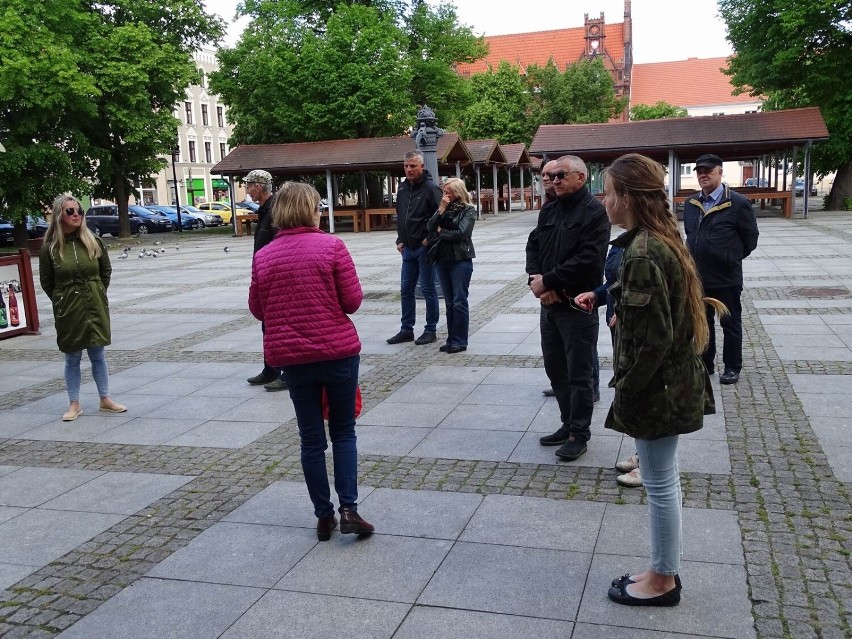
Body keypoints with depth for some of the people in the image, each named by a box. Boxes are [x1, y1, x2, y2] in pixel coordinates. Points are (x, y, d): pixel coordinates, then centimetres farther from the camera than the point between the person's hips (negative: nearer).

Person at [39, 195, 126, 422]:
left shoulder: (94, 242, 0)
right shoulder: (49, 248, -7)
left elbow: (106, 271, 11)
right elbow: (46, 282, 1)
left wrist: (97, 294, 8)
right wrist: (63, 301, 3)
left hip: (96, 308, 2)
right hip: (68, 313, -2)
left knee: (98, 355, 10)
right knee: (72, 359, 8)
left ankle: (105, 399, 20)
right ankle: (74, 404, 18)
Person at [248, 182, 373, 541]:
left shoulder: (264, 256, 2)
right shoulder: (331, 246, -8)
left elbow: (257, 309, 9)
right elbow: (353, 300, -7)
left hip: (291, 356, 3)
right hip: (337, 350, -2)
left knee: (311, 438, 12)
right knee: (343, 432, 13)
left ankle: (324, 516, 18)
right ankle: (349, 509, 5)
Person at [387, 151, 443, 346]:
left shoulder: (430, 189, -12)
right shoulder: (403, 189, 10)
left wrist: (430, 238, -15)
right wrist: (400, 240, 12)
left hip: (425, 248, -7)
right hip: (408, 248, 7)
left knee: (428, 290, 2)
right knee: (406, 290, 11)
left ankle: (431, 330, 12)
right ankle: (406, 330, 20)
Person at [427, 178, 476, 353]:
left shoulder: (468, 210, -2)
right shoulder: (443, 207, 12)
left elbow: (461, 232, -14)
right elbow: (430, 227, -1)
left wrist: (441, 231, -2)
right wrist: (441, 210, -9)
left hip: (461, 260, -5)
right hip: (442, 259, 5)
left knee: (459, 302, -4)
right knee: (449, 303, 10)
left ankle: (460, 341, 2)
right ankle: (451, 339, 15)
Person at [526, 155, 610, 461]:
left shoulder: (595, 212, -11)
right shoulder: (548, 211, 14)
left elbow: (588, 260, -21)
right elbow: (533, 246, 9)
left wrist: (547, 281, -17)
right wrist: (536, 280, -10)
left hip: (578, 306, -8)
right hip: (550, 303, 8)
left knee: (579, 375, 2)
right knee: (555, 368, 16)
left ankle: (580, 434, 15)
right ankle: (569, 424, 30)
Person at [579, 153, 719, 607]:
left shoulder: (643, 255, -24)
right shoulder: (664, 239, 7)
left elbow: (654, 340, -24)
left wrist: (625, 390, -14)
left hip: (657, 389, -10)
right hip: (675, 382, 10)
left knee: (660, 484, 6)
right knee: (663, 480, 19)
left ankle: (662, 582, 23)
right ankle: (664, 571, 35)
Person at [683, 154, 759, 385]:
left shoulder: (738, 203, -12)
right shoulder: (691, 204, 5)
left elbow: (750, 239, -3)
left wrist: (731, 258, 6)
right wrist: (697, 259, 13)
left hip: (727, 278, -5)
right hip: (698, 277, 6)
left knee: (730, 323, 7)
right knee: (702, 322, 15)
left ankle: (732, 367, 19)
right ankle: (705, 363, 29)